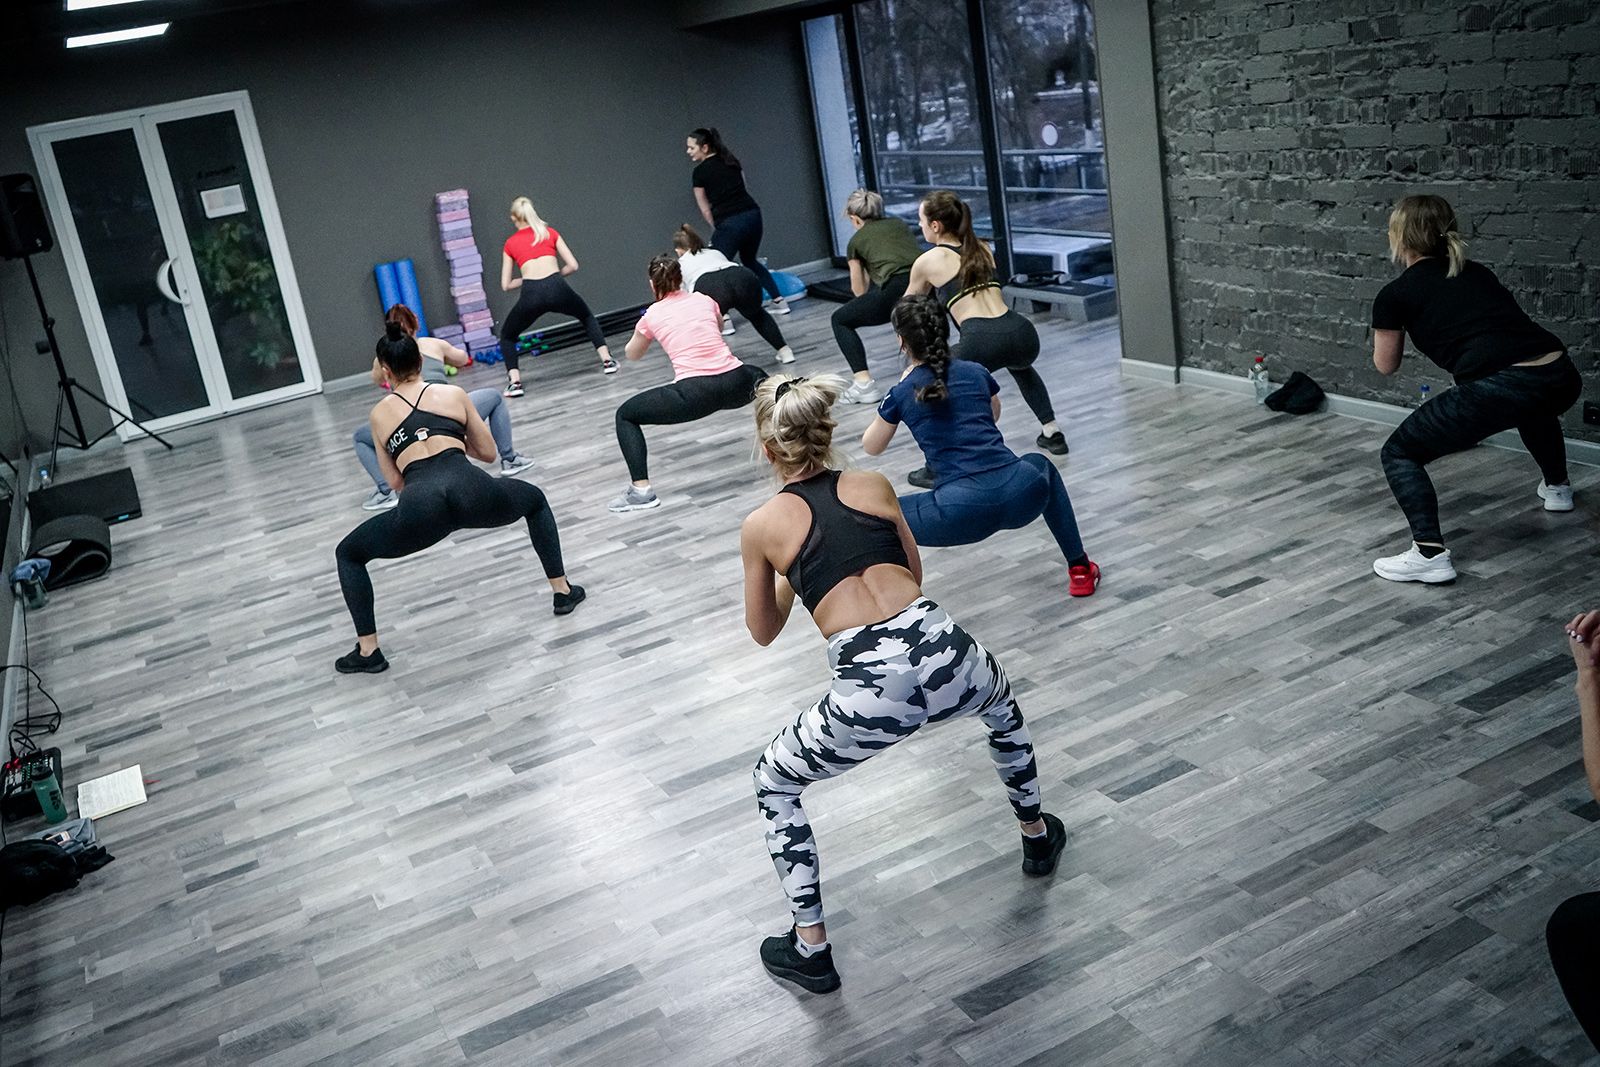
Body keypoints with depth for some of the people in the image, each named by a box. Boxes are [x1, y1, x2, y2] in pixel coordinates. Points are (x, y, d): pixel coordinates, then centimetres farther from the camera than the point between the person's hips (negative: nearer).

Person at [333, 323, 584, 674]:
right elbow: (488, 453, 29)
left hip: (420, 508, -1)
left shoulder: (379, 414, 23)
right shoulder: (453, 394, 22)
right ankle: (563, 591, 33)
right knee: (535, 499, 35)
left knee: (348, 554, 25)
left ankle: (368, 651, 17)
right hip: (471, 491, 1)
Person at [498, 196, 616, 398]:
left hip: (530, 295, -1)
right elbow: (573, 266, 13)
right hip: (557, 288, 1)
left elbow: (506, 284, 18)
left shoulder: (511, 243, 18)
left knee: (507, 335, 24)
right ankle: (607, 360, 20)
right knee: (587, 316, 32)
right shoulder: (549, 232, 18)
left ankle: (514, 381, 4)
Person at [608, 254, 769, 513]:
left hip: (695, 393, -4)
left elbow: (632, 354, 31)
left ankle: (641, 489, -2)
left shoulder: (652, 315, 11)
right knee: (759, 378, 42)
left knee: (625, 415, 14)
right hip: (734, 384, 4)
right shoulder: (704, 300, 17)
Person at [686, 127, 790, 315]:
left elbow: (705, 209, 7)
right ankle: (779, 301, 26)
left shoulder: (700, 171, 1)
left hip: (730, 222, -7)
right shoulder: (731, 160, 19)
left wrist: (716, 229, 19)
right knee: (750, 260, 28)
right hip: (753, 214, 7)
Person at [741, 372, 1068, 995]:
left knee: (774, 786, 25)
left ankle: (811, 950, 25)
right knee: (1003, 705, 42)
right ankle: (1038, 836, 56)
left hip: (868, 690, -3)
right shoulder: (874, 485, 14)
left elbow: (763, 632, 22)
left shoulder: (761, 527, 7)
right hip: (942, 653, 3)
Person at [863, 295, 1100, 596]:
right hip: (1020, 497, 4)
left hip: (963, 511, -4)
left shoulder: (901, 394, 7)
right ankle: (1081, 570, 38)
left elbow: (871, 447, 26)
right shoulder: (976, 372, 16)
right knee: (1041, 466, 40)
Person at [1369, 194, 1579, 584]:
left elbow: (1385, 365, 21)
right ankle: (1557, 487, 63)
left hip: (1498, 388, -7)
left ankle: (1430, 553, -5)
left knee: (1400, 452, 10)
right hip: (1563, 379, 7)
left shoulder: (1395, 294, 8)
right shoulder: (1476, 272, 25)